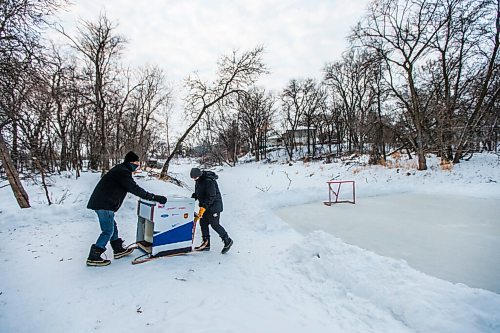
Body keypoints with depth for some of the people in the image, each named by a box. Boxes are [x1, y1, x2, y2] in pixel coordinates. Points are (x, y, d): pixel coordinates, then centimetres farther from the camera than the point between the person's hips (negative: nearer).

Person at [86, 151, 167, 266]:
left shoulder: (120, 169, 14)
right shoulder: (123, 172, -18)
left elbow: (131, 187, 18)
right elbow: (134, 189, -24)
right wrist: (154, 197, -23)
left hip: (100, 202, 11)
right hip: (104, 205, -11)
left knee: (112, 227, 18)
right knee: (108, 231, -2)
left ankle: (118, 250, 31)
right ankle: (93, 257, 6)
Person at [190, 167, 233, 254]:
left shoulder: (209, 181, -24)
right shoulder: (198, 180, 6)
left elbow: (211, 197, -27)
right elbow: (197, 193, 20)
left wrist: (204, 207, -30)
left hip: (214, 205, -9)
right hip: (204, 206, 10)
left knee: (214, 224, -6)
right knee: (203, 223, 9)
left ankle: (227, 241, 11)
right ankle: (206, 244, 19)